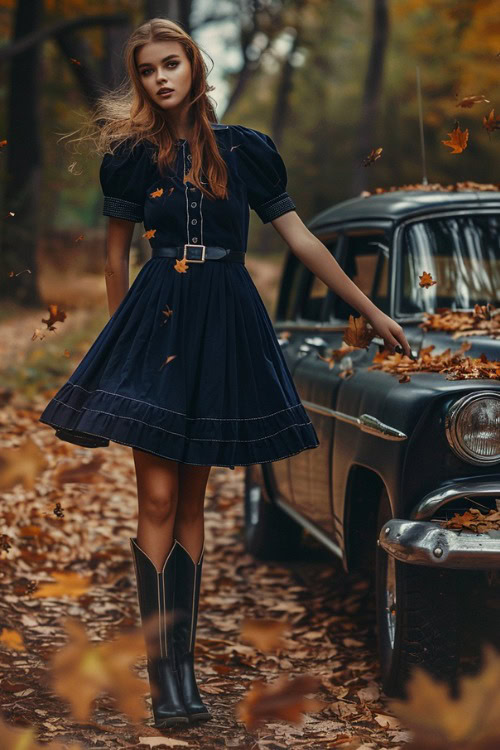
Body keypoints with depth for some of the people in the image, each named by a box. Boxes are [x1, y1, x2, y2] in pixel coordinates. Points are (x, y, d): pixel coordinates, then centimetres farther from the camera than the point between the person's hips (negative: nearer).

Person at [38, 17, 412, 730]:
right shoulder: (133, 154, 4)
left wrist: (373, 311, 4)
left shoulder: (243, 149, 3)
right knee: (158, 498, -7)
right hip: (156, 320, -1)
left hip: (223, 324, 1)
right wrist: (121, 335, 16)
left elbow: (300, 237, 5)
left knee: (191, 500, 6)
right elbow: (117, 255, 12)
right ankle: (163, 669, -3)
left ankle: (183, 656, 12)